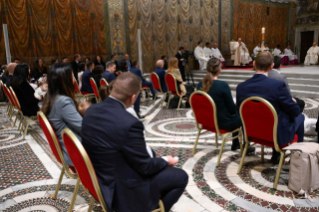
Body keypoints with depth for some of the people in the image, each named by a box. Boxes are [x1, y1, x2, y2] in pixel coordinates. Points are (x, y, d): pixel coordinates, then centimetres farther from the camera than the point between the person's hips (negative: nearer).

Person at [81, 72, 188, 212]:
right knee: (181, 176, 5)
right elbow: (145, 166, -20)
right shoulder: (129, 123, -31)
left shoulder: (92, 110, -6)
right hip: (121, 188, -8)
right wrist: (166, 161, 0)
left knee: (152, 154, 26)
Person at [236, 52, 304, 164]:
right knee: (299, 117, 25)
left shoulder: (241, 87, -13)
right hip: (277, 135, -4)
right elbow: (295, 111, -15)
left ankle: (276, 156, 42)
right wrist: (293, 101, 9)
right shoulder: (278, 85, -26)